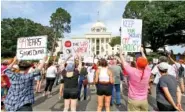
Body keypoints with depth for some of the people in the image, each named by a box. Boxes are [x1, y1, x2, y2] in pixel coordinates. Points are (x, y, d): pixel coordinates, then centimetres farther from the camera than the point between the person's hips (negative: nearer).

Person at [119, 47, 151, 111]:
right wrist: (142, 52, 22)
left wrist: (120, 53, 8)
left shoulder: (132, 72, -22)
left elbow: (124, 62, -9)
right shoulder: (148, 72, -12)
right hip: (144, 100, 3)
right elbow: (145, 62, 6)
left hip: (133, 100, -3)